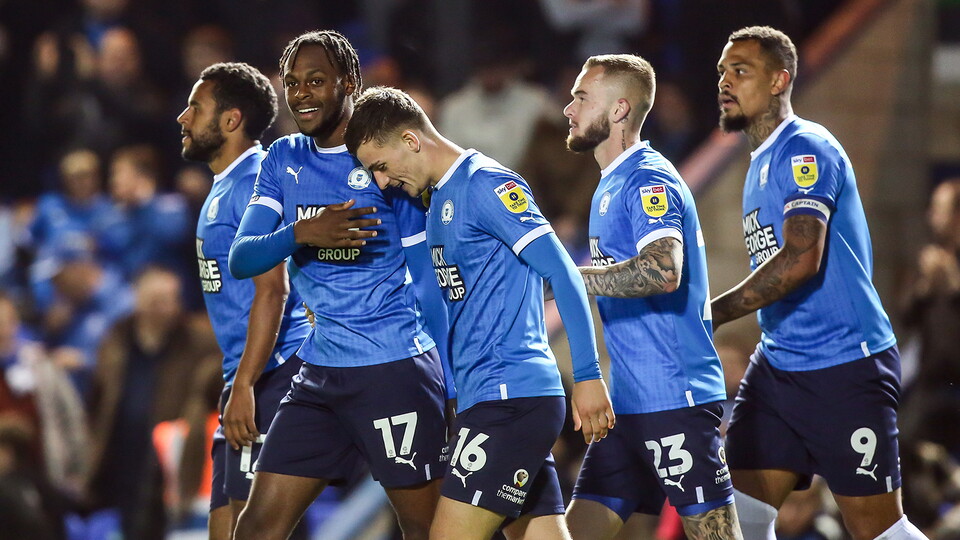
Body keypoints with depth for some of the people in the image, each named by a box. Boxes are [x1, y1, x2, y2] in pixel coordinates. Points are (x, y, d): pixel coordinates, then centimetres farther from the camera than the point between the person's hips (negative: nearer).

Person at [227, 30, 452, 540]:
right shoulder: (284, 160, 10)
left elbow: (429, 279, -3)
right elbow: (240, 259, 0)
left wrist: (446, 389, -6)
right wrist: (300, 235, -20)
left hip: (395, 372, -6)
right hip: (318, 376, 6)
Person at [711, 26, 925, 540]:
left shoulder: (805, 149, -12)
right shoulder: (762, 161, 18)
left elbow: (801, 259, -24)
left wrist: (714, 314, -21)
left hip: (845, 365, -9)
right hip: (778, 364, 9)